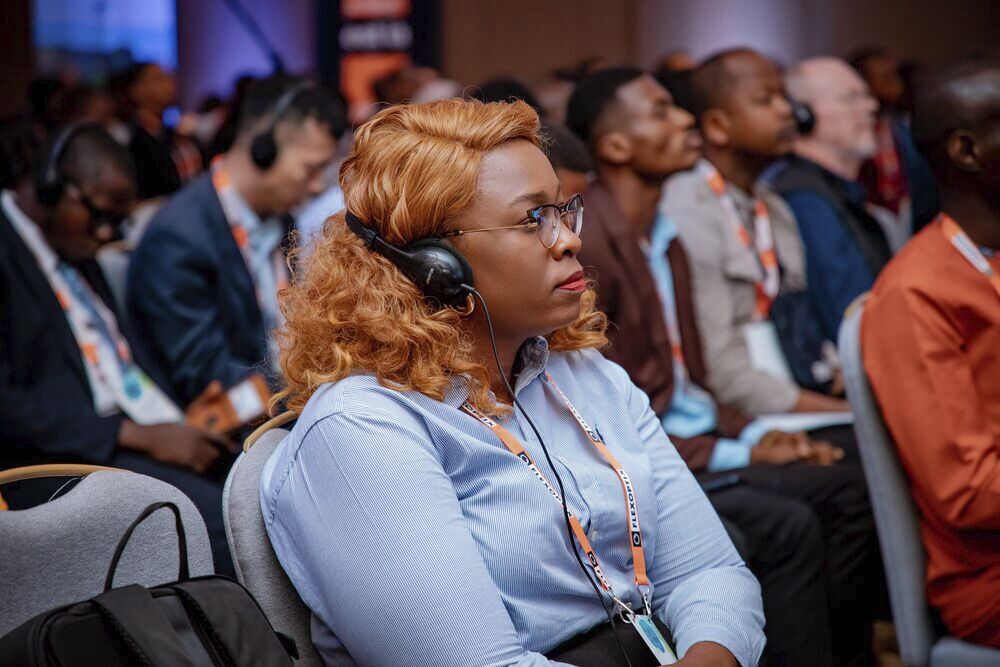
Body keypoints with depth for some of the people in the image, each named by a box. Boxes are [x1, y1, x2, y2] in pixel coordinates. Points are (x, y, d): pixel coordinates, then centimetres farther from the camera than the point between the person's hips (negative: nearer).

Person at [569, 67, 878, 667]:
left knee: (848, 490, 0)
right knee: (787, 525, -24)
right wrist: (732, 456, -16)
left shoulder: (666, 241, 16)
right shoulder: (590, 244, -16)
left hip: (691, 443, 10)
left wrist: (754, 435, 4)